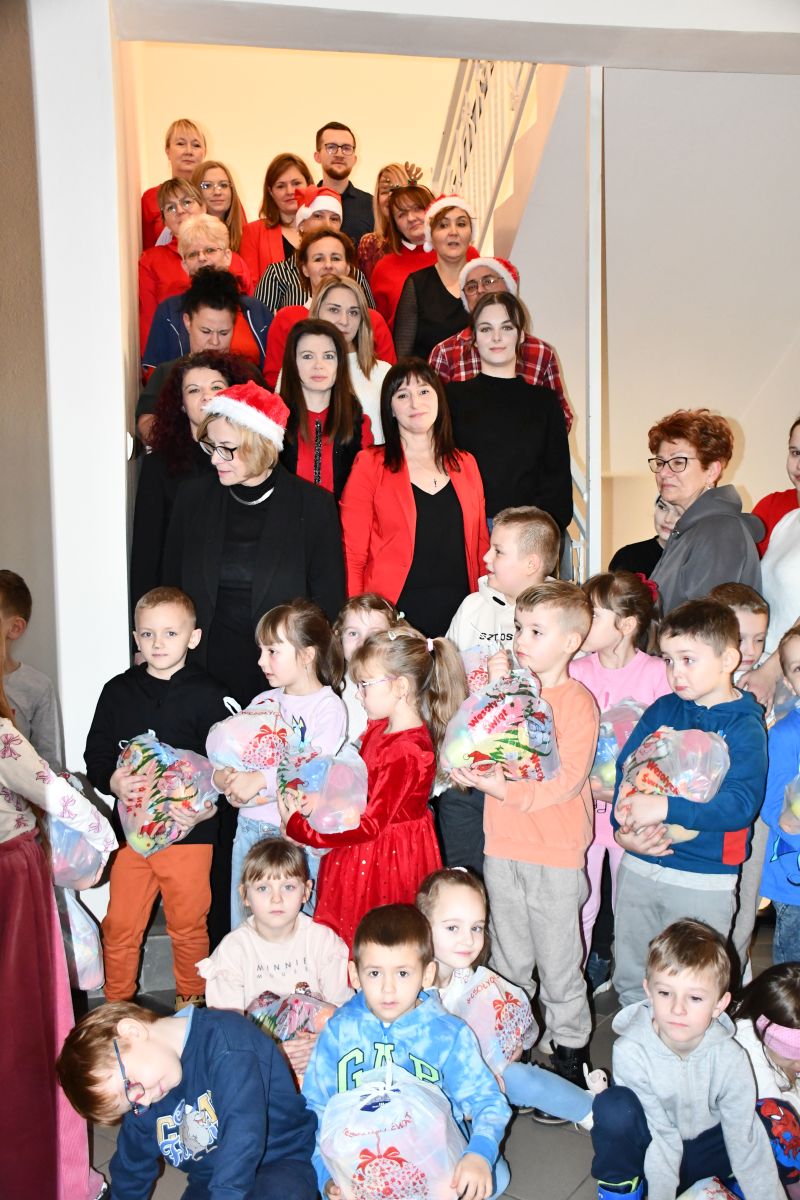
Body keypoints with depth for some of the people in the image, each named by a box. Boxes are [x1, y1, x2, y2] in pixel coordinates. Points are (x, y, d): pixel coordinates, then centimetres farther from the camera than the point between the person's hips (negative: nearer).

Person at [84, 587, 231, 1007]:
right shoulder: (118, 691, 4)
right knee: (120, 925, 9)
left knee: (188, 924, 11)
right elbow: (95, 756, 6)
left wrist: (207, 808, -20)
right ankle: (117, 1005, 31)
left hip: (189, 830, -2)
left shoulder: (208, 695, -5)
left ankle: (191, 1000, 34)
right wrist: (112, 781, -15)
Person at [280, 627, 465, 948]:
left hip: (385, 863, -8)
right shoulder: (379, 727, 4)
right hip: (357, 859, 8)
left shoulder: (407, 753, -25)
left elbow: (369, 825, -23)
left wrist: (298, 827, -16)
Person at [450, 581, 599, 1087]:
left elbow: (568, 778, -18)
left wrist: (510, 790, -27)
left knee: (558, 962, 8)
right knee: (508, 959, 18)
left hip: (556, 853, -5)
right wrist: (471, 769, -9)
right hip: (503, 844, 6)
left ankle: (570, 1049, 27)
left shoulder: (577, 700, -11)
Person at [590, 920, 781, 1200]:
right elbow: (659, 1133, -23)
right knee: (614, 1107, -32)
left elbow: (745, 1139, -16)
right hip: (652, 1153, -3)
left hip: (705, 1149, 3)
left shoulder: (729, 1057, -20)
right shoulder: (630, 1051, -26)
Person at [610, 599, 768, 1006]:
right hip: (638, 867, 5)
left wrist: (666, 808, -30)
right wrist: (624, 827, -15)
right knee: (629, 978, 19)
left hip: (704, 880, -4)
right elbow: (624, 769, 0)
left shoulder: (745, 726, -11)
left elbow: (740, 804, -22)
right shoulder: (662, 710, 3)